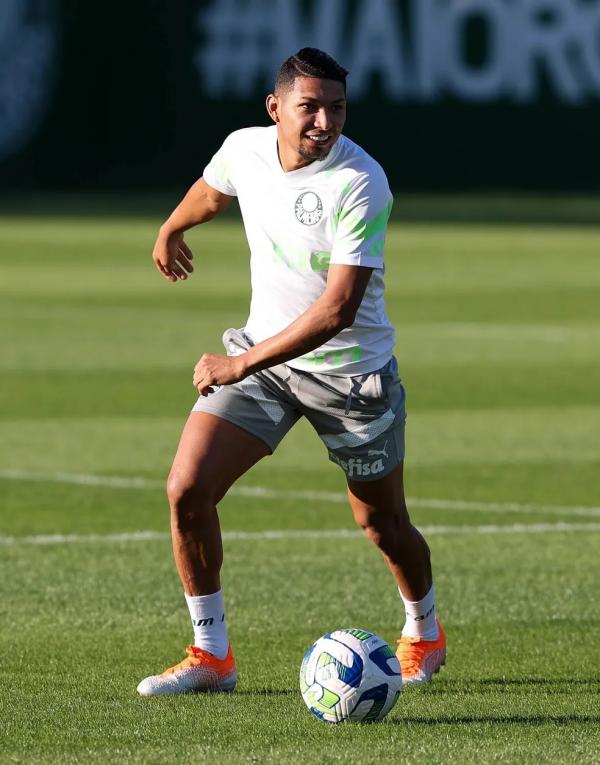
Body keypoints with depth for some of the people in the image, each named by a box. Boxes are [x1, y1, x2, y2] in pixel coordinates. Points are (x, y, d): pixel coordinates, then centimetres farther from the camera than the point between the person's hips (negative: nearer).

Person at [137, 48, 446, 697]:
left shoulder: (360, 185, -26)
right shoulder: (243, 151, -8)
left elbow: (337, 309, -30)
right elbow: (210, 191, 20)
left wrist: (242, 365, -31)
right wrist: (170, 231, 39)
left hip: (350, 370, -4)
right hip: (259, 351, 4)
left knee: (381, 521, 9)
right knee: (187, 489, -12)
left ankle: (423, 632, 40)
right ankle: (211, 655, 1)